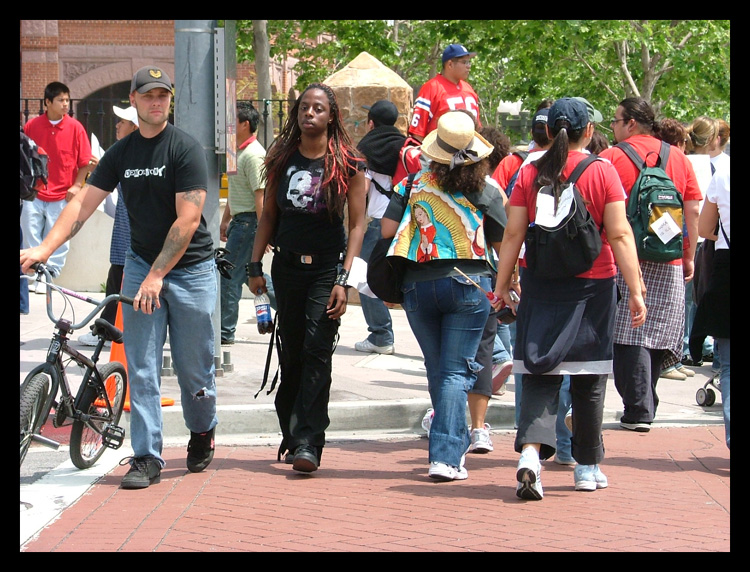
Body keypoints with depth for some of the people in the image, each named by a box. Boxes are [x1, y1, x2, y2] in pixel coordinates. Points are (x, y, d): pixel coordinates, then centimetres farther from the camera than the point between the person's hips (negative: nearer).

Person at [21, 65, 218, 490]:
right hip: (141, 264, 4)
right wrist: (44, 249, -11)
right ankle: (147, 458, 1)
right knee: (142, 369, -3)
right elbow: (84, 204, 2)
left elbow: (187, 220, -16)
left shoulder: (186, 148, -10)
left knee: (194, 367, 4)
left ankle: (202, 435, 29)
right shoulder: (121, 153, 6)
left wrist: (157, 275, -20)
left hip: (191, 268, -4)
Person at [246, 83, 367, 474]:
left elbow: (357, 223, -4)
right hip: (287, 266, 4)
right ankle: (291, 434, 22)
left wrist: (344, 279, -12)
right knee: (291, 352, 10)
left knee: (317, 351, -12)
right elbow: (269, 214, 13)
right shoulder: (282, 158, 7)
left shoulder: (347, 163, -3)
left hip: (327, 268, -4)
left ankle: (308, 442, -14)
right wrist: (255, 265, 6)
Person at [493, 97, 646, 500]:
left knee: (540, 374, 3)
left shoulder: (530, 174, 1)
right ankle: (587, 467, 20)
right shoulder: (602, 172, -5)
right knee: (588, 377, 10)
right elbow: (620, 235, -9)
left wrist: (502, 286, 6)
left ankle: (530, 453, -19)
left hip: (541, 285, 1)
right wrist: (635, 291, -8)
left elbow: (513, 234, -1)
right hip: (593, 285, -1)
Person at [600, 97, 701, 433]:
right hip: (668, 265, 4)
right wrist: (689, 257, 15)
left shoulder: (611, 158, -4)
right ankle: (645, 405, 17)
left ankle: (638, 410, -5)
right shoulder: (678, 158, 8)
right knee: (656, 334, 11)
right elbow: (693, 211, 9)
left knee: (629, 337, -1)